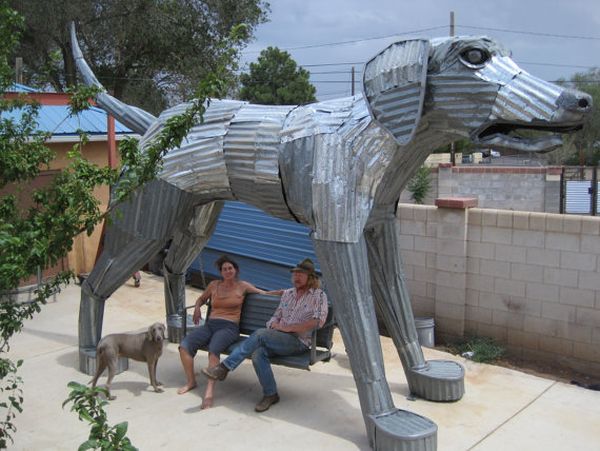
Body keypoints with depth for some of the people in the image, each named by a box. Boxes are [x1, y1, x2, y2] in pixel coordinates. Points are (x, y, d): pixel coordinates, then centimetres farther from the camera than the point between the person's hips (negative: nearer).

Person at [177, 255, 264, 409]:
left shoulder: (242, 286, 11)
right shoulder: (214, 285, 20)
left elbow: (264, 294, 15)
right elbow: (202, 298, 36)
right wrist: (197, 308, 15)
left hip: (229, 327, -4)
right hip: (210, 325, 4)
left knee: (213, 348, -36)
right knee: (184, 344, -20)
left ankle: (210, 391, -39)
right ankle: (190, 381, -3)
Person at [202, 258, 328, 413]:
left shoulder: (318, 295, 2)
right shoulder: (288, 294, 21)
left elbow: (318, 320, -13)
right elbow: (276, 316, 25)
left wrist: (289, 327, -13)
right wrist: (274, 325, 0)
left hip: (298, 342, -6)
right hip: (278, 338, 6)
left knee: (260, 334, -29)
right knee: (258, 353, -28)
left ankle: (224, 367, -22)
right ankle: (270, 394, -14)